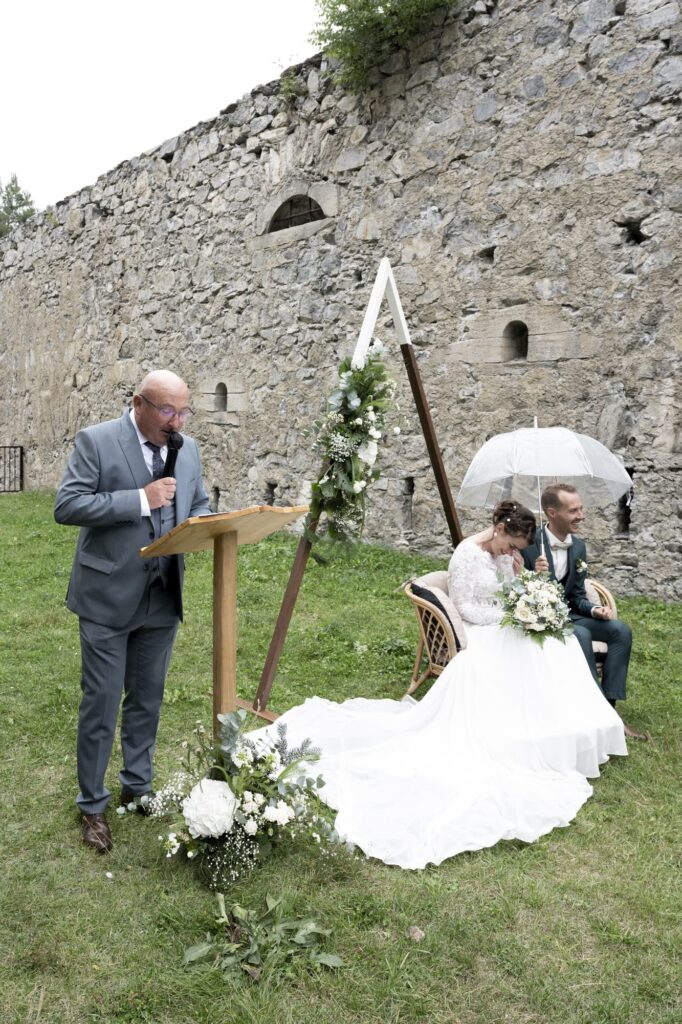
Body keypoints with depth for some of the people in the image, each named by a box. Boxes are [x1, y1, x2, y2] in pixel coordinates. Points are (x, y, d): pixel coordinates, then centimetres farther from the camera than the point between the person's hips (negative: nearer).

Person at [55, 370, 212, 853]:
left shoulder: (188, 449, 6)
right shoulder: (96, 441, -10)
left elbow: (199, 506, 15)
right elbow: (66, 506, -17)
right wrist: (140, 499, -24)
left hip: (163, 597, 5)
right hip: (108, 596, -5)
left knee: (148, 698, 16)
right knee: (102, 701, 4)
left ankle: (138, 786, 33)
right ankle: (93, 804, 21)